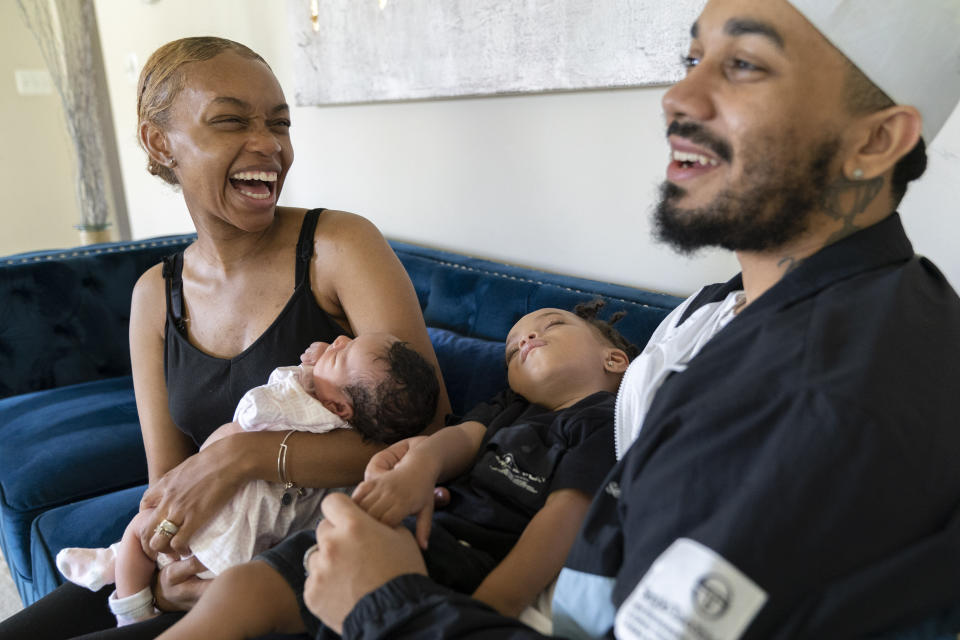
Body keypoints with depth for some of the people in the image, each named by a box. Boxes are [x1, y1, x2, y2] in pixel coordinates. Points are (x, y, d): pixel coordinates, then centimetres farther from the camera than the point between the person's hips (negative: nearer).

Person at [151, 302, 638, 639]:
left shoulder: (605, 421, 3)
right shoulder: (508, 407, 25)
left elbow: (565, 519, -10)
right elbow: (464, 436, 6)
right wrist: (423, 460, -20)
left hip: (477, 572, -6)